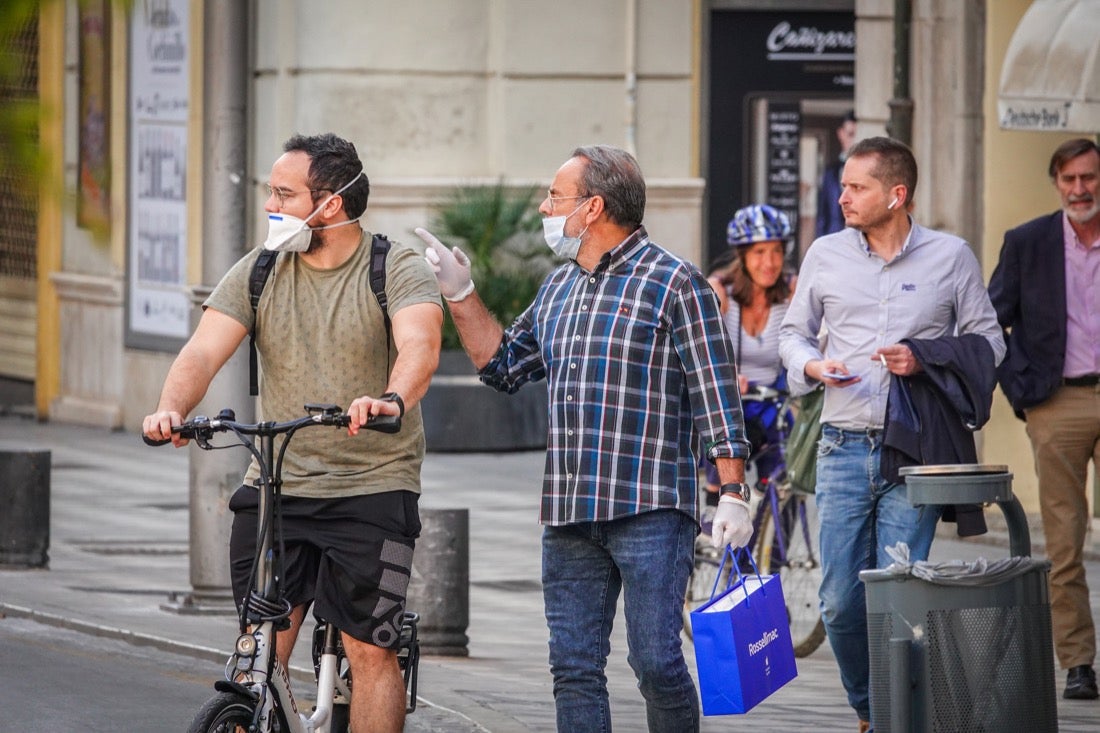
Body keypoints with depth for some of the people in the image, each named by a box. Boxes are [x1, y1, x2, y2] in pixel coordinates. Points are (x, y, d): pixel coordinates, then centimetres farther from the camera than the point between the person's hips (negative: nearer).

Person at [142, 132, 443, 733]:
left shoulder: (398, 270, -6)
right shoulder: (258, 272, 6)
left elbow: (419, 345, -25)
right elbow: (204, 350, -6)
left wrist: (392, 400, -48)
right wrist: (171, 410, -28)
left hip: (373, 487, -4)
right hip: (276, 486, 4)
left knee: (371, 653, -5)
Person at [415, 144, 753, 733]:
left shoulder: (674, 282, -3)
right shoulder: (558, 289, 18)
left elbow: (715, 393, -7)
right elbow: (503, 366, 29)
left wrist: (733, 493, -12)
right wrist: (460, 296, 19)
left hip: (649, 511, -7)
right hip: (568, 514, 7)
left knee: (656, 663, -10)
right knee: (574, 669, 4)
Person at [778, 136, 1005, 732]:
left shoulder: (950, 257, 2)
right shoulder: (826, 255, 9)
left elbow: (987, 339, 6)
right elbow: (793, 331, 19)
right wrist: (811, 366, -4)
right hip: (844, 448, 3)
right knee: (840, 602, 1)